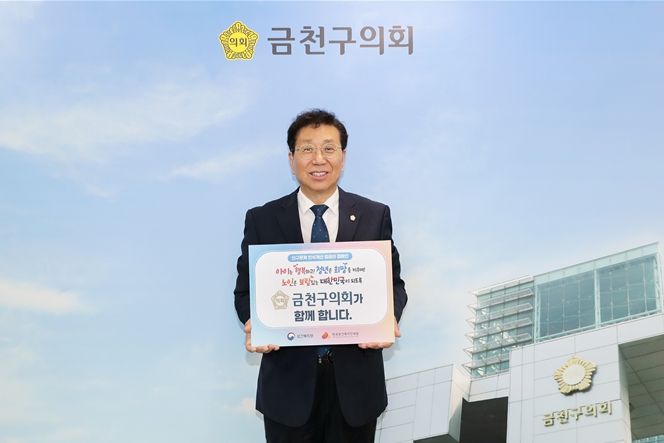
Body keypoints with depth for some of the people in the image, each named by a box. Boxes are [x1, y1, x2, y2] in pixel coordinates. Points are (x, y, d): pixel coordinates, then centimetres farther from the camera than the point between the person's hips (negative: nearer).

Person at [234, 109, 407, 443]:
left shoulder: (375, 216, 2)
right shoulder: (261, 220, 0)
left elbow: (393, 283, 6)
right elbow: (245, 290, 4)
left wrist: (388, 318, -15)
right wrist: (254, 323, -17)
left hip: (356, 378, 1)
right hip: (288, 380, -1)